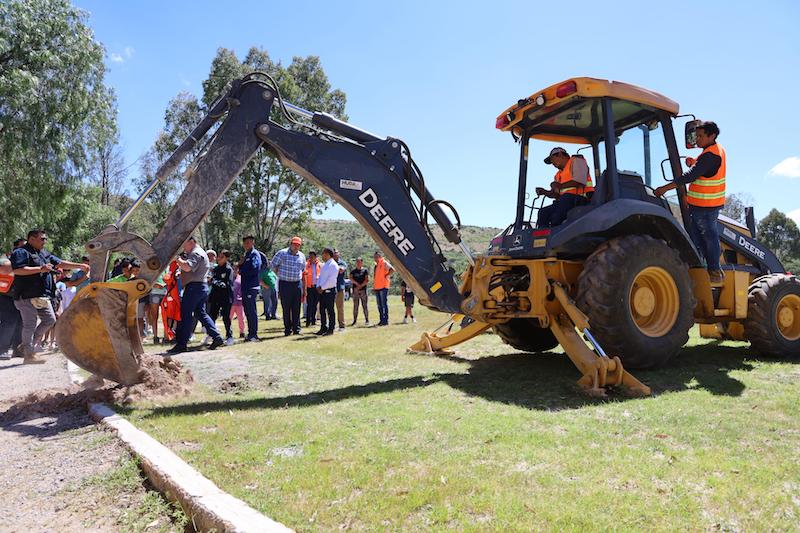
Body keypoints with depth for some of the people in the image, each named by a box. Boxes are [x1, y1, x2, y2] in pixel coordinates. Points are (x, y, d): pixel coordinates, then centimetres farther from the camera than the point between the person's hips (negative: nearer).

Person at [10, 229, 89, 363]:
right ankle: (29, 354, 4)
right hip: (27, 296, -8)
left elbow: (61, 263, 18)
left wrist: (80, 266, 10)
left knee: (50, 320, 10)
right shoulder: (21, 252, -8)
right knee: (30, 324, -3)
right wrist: (41, 269, -20)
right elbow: (17, 270, -21)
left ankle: (28, 344, 21)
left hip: (42, 296, 8)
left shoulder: (44, 254, 18)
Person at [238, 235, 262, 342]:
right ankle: (251, 334, 19)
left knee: (252, 311, -7)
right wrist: (240, 264, 2)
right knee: (248, 311, 12)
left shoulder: (254, 254, -7)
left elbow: (254, 269, -19)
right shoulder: (246, 254, 20)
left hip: (252, 287, -9)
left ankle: (254, 335, -3)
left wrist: (242, 271, -6)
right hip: (245, 287, 9)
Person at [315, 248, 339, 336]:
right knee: (322, 310, 9)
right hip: (322, 291, 8)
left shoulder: (333, 265, -10)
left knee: (330, 310, -3)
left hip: (329, 291, -8)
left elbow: (331, 279, -17)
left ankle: (331, 329, 3)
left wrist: (322, 287, -15)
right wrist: (318, 287, 4)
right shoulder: (324, 265, 17)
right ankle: (323, 328, 17)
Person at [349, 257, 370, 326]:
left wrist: (360, 286, -11)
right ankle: (355, 320, 7)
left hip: (363, 290, -2)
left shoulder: (365, 270, 4)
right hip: (355, 291, 2)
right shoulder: (353, 271, 12)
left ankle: (367, 320, 2)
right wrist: (357, 283, -14)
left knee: (364, 306, -2)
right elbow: (351, 278, -1)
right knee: (355, 306, 4)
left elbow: (367, 280, -4)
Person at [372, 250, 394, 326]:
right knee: (379, 305, 10)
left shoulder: (384, 263, -6)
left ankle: (386, 320, -5)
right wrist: (373, 286, 20)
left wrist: (387, 276, -13)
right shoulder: (376, 265, 19)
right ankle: (382, 320, 15)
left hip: (383, 287, -9)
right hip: (377, 288, 9)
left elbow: (392, 270, -21)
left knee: (384, 304, -7)